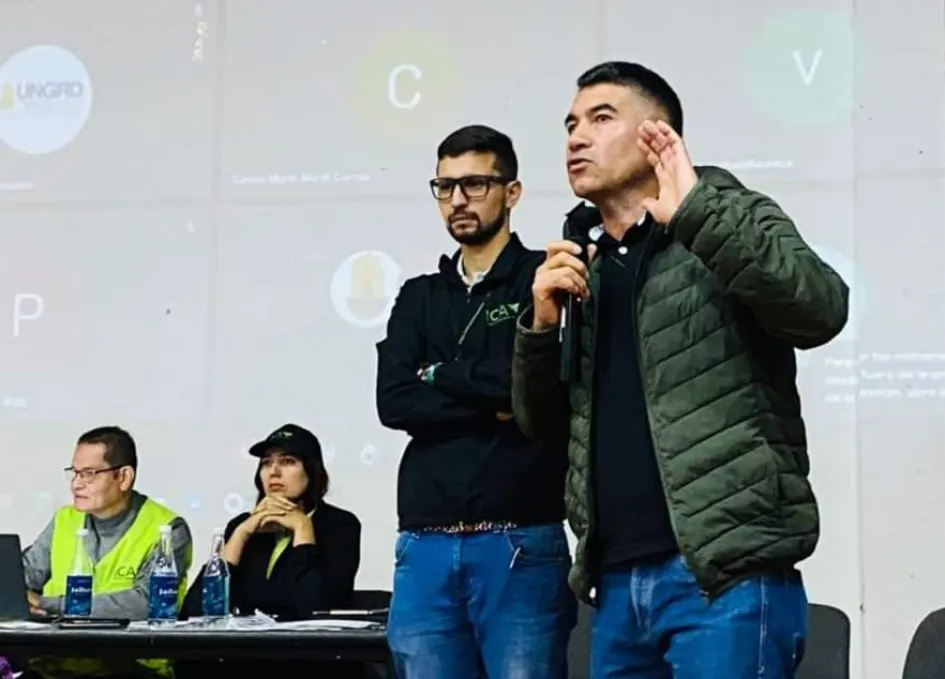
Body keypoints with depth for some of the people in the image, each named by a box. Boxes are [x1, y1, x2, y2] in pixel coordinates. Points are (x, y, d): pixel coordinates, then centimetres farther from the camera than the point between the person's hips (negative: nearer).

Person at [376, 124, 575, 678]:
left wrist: (440, 374, 0)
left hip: (521, 545, -4)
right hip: (425, 547, 4)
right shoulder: (419, 297, 16)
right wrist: (495, 407, -8)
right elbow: (394, 403, 2)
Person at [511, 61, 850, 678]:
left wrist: (694, 210, -21)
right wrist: (541, 324, 2)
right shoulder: (582, 265, 18)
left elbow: (820, 309, -18)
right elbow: (545, 426, 18)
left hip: (726, 575, -6)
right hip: (618, 584, 6)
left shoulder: (727, 227, 2)